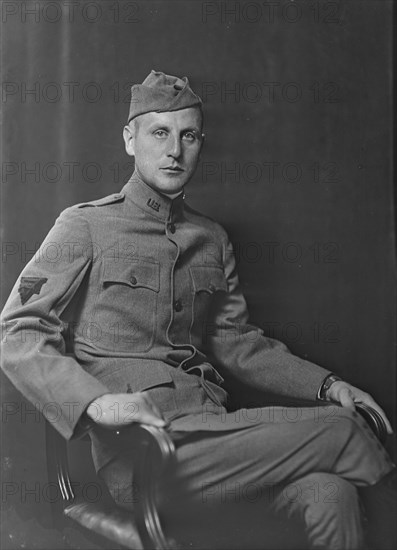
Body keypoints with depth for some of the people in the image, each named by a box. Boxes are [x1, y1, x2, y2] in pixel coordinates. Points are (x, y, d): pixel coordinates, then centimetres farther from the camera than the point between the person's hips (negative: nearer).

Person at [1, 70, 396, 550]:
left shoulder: (212, 240, 17)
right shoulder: (86, 227, 1)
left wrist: (326, 385, 6)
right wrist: (97, 400, -22)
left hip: (213, 430, 5)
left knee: (331, 496, -24)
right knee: (342, 431, -15)